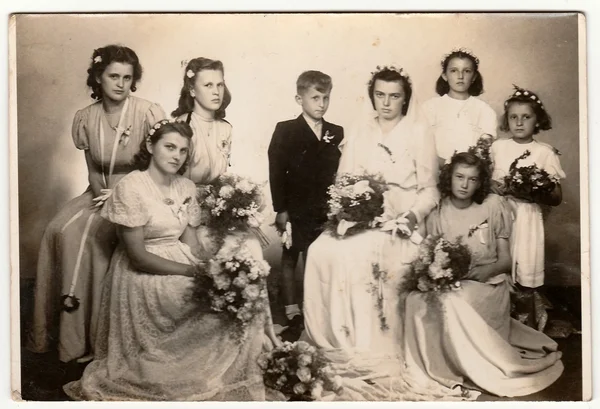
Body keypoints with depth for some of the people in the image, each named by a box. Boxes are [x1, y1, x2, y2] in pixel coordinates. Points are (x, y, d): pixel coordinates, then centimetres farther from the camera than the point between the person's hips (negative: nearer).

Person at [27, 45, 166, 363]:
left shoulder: (149, 114, -12)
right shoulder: (85, 118, 3)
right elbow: (93, 168, 13)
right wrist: (102, 194, -4)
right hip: (99, 193, 5)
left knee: (89, 236, -25)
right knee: (58, 231, -16)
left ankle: (92, 335, -13)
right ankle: (55, 329, -3)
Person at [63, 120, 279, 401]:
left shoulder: (186, 187, 7)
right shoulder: (131, 187, -14)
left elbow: (190, 242, 5)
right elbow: (138, 256, -17)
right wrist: (190, 271, -20)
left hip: (181, 264, 7)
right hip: (145, 274, -7)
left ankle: (230, 380, 3)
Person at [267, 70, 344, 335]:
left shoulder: (336, 133, 6)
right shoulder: (285, 131, -4)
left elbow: (338, 173, 6)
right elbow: (276, 172, -7)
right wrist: (280, 209, -10)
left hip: (325, 212, 3)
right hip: (295, 210, -2)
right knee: (289, 259, 8)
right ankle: (293, 314, 18)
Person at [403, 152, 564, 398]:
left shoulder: (493, 208, 0)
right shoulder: (437, 217, 5)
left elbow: (505, 259, 3)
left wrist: (482, 272, -18)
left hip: (489, 283, -3)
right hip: (451, 284, 3)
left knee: (454, 302, -33)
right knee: (416, 300, -26)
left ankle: (478, 370, -13)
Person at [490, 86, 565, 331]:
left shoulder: (545, 152, -1)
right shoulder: (498, 147, 6)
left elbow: (556, 198, 0)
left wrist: (534, 192, -17)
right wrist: (496, 188, -8)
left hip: (526, 219, -2)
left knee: (524, 282, -2)